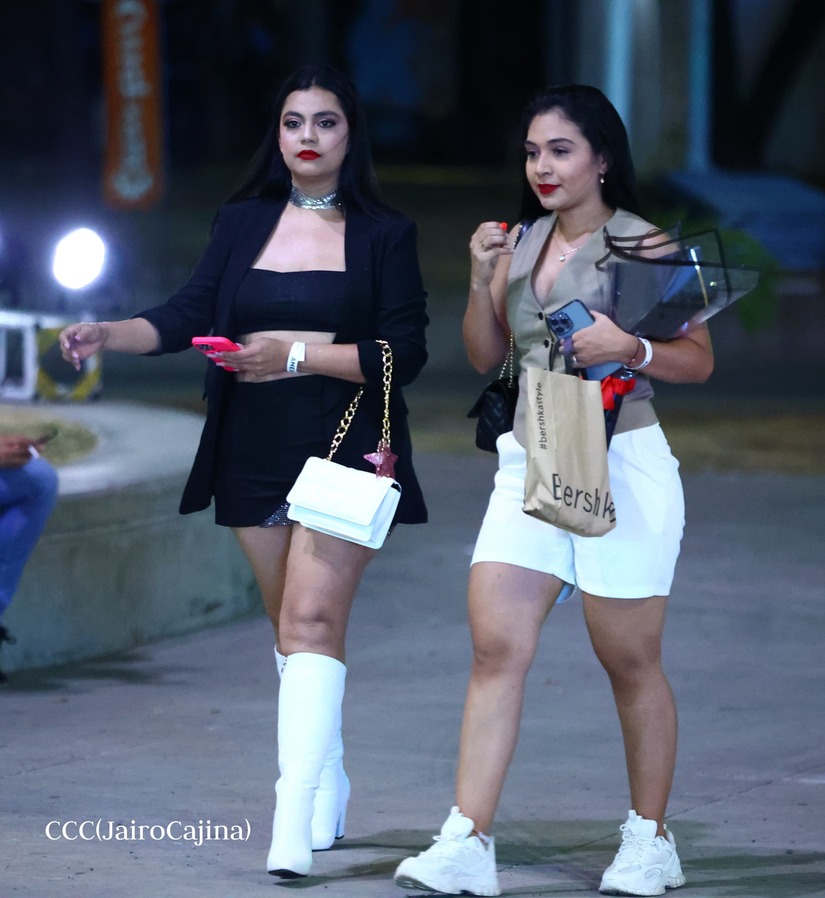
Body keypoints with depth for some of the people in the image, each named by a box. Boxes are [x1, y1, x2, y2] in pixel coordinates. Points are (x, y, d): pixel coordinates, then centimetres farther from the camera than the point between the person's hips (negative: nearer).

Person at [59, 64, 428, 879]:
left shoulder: (383, 236, 0)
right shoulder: (243, 224, 9)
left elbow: (404, 353, -7)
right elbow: (192, 314, -1)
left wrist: (295, 355, -18)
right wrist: (111, 333, -19)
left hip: (344, 450, -4)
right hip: (256, 453, 4)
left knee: (312, 620, -16)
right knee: (292, 627, 11)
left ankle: (293, 819, -24)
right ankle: (327, 791, 25)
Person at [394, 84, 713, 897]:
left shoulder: (641, 243, -3)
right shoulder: (521, 244, 12)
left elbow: (698, 359, -3)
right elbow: (486, 356, 15)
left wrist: (631, 349, -21)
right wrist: (482, 280, -1)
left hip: (620, 467, -5)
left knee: (630, 662, 4)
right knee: (495, 647, -7)